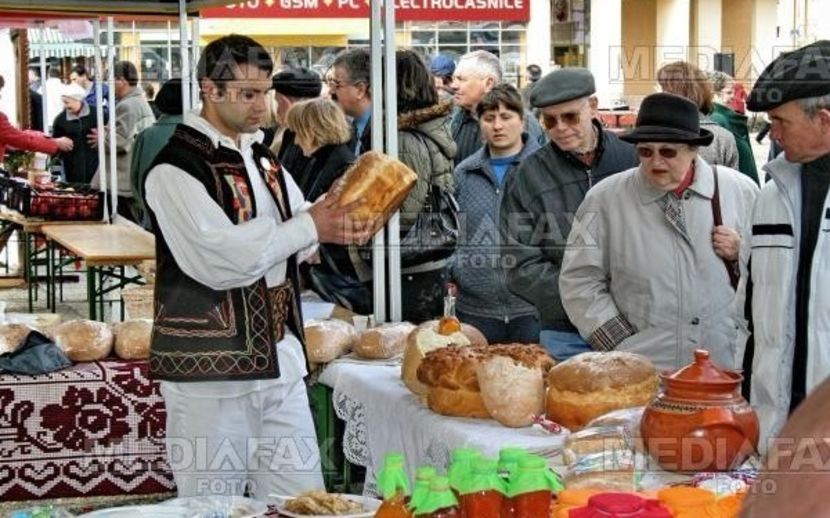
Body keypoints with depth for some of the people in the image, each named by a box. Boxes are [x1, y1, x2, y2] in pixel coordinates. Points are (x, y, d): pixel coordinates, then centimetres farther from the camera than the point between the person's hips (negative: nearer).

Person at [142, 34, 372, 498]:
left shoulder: (263, 159, 14)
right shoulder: (176, 168, -11)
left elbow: (293, 243, 17)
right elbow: (221, 259, -21)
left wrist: (338, 222, -4)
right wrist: (310, 227, -18)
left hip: (280, 360, 7)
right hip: (209, 372, -7)